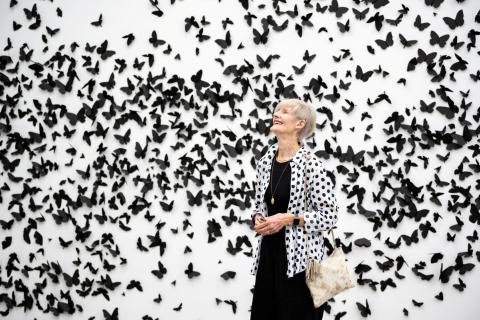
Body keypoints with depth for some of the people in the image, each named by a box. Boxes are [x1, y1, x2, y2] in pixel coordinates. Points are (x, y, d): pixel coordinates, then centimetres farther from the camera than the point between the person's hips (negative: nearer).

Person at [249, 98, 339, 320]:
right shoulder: (265, 161, 8)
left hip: (300, 258, -6)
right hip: (268, 254, 6)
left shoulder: (310, 163, -11)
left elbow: (329, 216, -11)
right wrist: (257, 219, -1)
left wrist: (289, 219, -17)